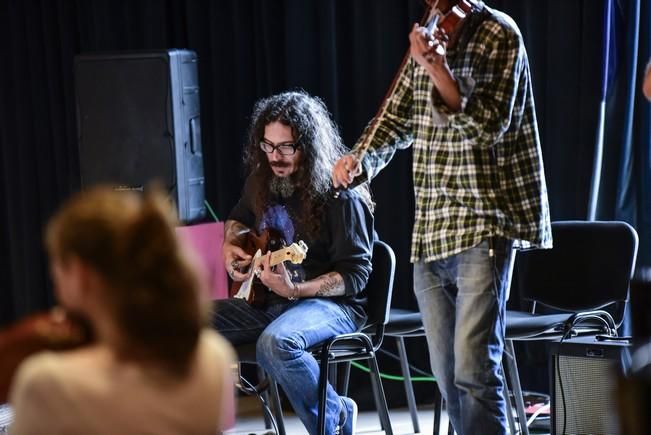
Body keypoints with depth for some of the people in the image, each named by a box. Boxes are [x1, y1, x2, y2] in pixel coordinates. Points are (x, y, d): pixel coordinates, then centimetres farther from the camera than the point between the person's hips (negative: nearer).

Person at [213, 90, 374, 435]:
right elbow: (239, 218, 28)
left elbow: (355, 273, -17)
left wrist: (295, 290, -31)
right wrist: (230, 246, 5)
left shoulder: (340, 194, -16)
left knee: (275, 343, -38)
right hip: (266, 300, 7)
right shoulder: (262, 180, 5)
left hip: (331, 303, -7)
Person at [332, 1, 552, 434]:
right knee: (448, 376, 9)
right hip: (429, 232, 7)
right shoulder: (430, 36, 15)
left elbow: (488, 126, -15)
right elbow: (395, 118, 20)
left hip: (482, 226, -7)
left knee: (473, 370, -14)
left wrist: (436, 68, -24)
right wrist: (359, 158, 1)